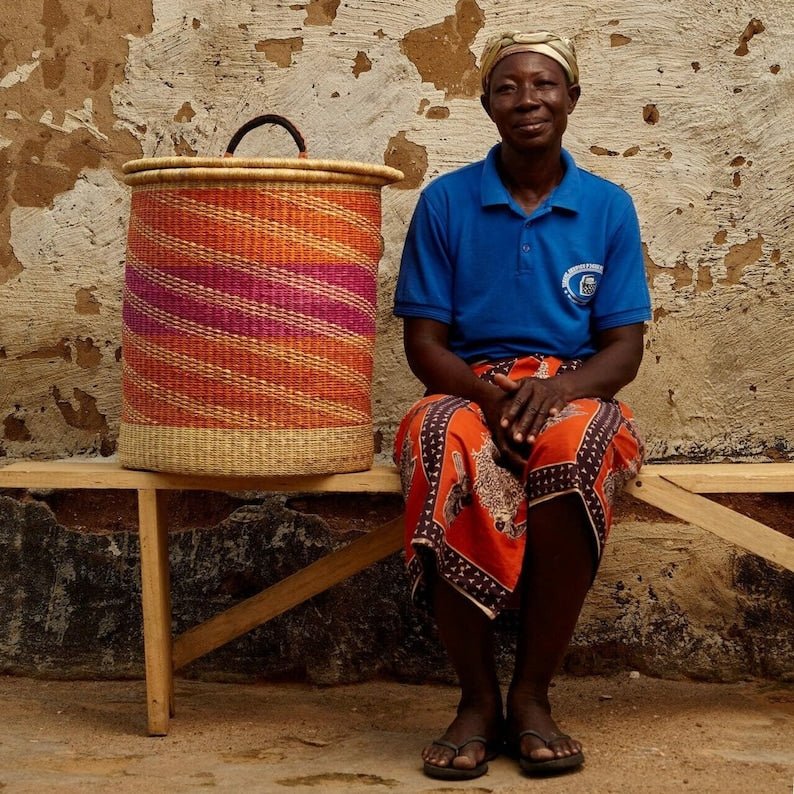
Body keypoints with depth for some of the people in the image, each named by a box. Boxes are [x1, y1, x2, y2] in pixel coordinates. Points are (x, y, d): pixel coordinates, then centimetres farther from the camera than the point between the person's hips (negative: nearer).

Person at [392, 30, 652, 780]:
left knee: (575, 447, -37)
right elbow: (423, 342, 2)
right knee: (449, 447, -38)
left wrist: (558, 389, -19)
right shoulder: (444, 201, 5)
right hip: (468, 393, 0)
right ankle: (477, 697, -20)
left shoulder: (608, 206, 8)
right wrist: (492, 395, -19)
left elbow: (623, 346, 4)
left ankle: (531, 693, -20)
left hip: (572, 397, 1)